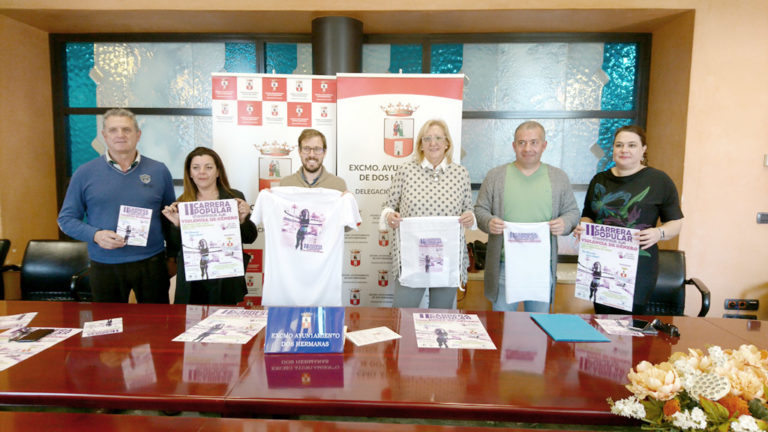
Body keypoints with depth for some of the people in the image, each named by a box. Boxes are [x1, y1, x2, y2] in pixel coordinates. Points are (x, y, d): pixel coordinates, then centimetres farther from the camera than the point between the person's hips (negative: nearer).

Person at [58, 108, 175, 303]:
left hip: (151, 263, 0)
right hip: (104, 267, 0)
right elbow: (66, 219, 4)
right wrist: (95, 235, -14)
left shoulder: (159, 171, 2)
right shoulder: (85, 173, 1)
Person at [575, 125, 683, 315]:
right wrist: (583, 228, 0)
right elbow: (588, 216, 21)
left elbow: (676, 222, 3)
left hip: (638, 265, -4)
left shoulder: (658, 180, 1)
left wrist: (659, 233, -17)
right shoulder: (600, 180, 12)